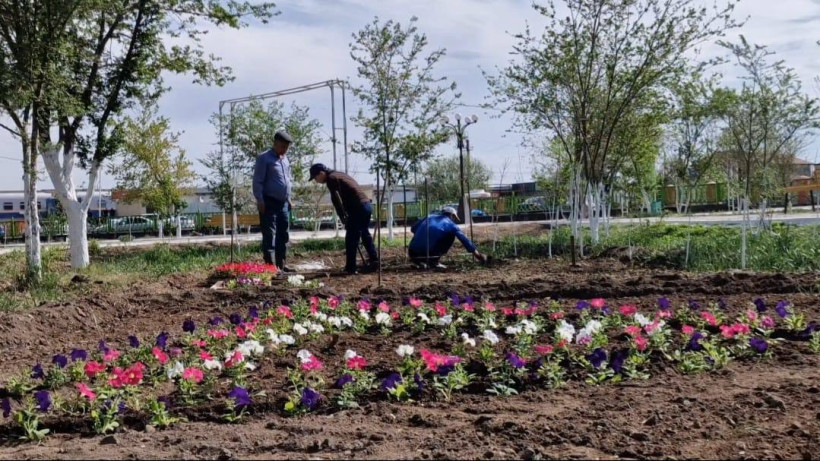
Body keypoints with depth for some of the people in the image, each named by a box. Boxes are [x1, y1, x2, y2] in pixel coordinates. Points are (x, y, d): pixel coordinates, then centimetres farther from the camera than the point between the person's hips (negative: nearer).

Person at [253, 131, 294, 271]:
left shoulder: (285, 159, 15)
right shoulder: (264, 158, -7)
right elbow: (257, 181, -11)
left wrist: (289, 199, 18)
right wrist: (260, 201, -17)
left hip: (283, 204, 8)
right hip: (269, 204, -8)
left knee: (283, 236, 11)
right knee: (269, 236, -7)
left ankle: (281, 266, 18)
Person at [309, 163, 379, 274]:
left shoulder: (331, 178, -5)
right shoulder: (339, 175, 23)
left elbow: (337, 200, -14)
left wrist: (344, 218, -10)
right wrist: (346, 217, 16)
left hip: (358, 208, -9)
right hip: (367, 205, 9)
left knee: (351, 239, -3)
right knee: (365, 234, 21)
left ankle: (350, 267, -1)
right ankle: (374, 261, 26)